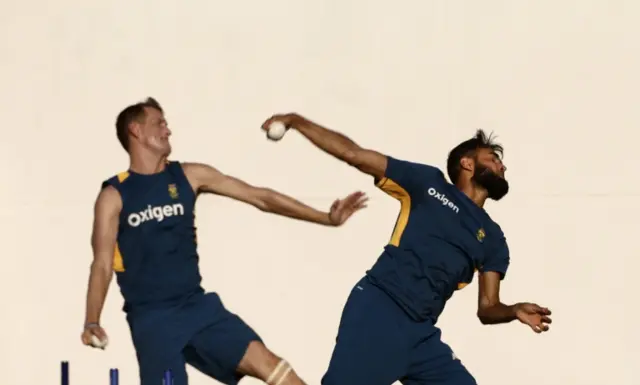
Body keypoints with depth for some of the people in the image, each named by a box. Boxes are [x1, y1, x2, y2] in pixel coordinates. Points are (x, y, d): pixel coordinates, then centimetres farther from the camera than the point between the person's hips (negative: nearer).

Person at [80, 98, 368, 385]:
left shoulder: (188, 176, 8)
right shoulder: (114, 196, -3)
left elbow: (259, 197, 8)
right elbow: (102, 264, -6)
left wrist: (326, 218, 5)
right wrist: (92, 322, -22)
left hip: (197, 304, 3)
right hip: (151, 317, -3)